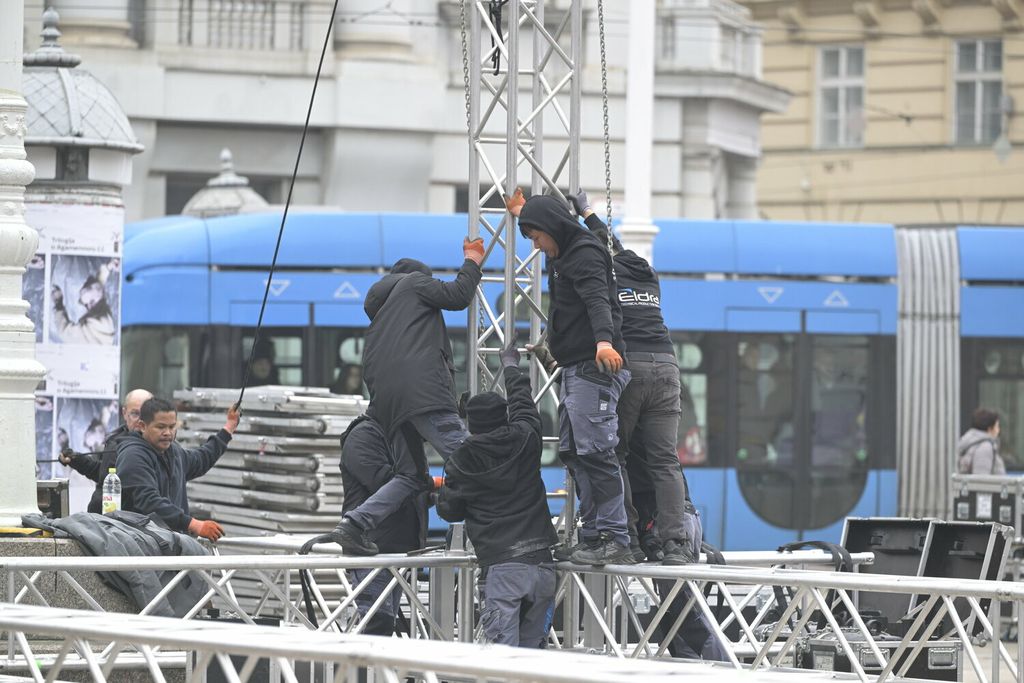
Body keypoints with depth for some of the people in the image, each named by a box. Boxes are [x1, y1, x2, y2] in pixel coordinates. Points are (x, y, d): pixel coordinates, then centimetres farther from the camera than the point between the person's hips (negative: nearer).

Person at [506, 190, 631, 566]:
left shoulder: (585, 255, -10)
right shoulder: (563, 255, 21)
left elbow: (597, 300, -30)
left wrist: (604, 340, -47)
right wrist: (523, 212, 61)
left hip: (595, 369, -11)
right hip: (574, 370, 11)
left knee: (595, 451, -16)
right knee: (573, 452, 8)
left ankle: (615, 541, -20)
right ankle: (595, 535, 8)